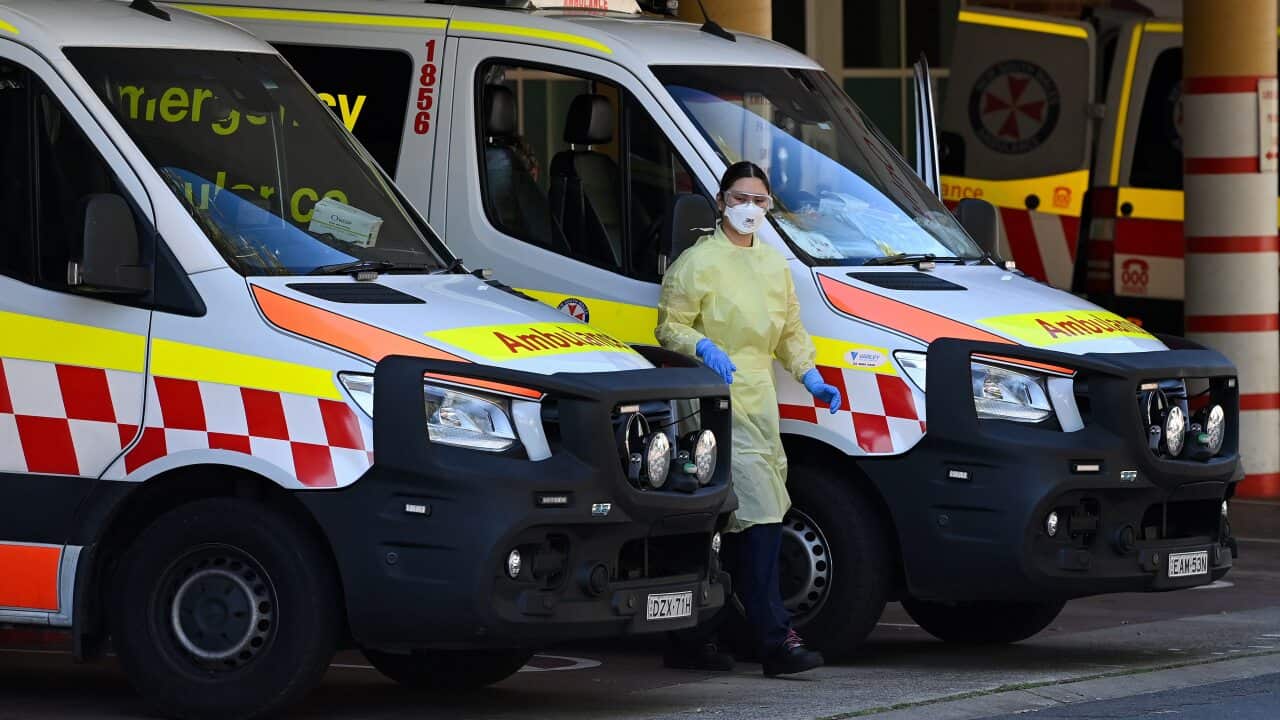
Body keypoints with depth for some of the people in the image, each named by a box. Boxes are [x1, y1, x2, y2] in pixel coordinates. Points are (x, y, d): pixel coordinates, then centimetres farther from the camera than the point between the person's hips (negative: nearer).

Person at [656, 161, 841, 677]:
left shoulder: (773, 265, 18)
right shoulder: (699, 262, -4)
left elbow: (790, 332, 26)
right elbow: (669, 326, -5)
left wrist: (811, 378, 12)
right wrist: (703, 347, -24)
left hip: (759, 402, 7)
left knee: (735, 528, 4)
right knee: (758, 517, -15)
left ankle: (693, 642, 10)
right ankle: (776, 640, -16)